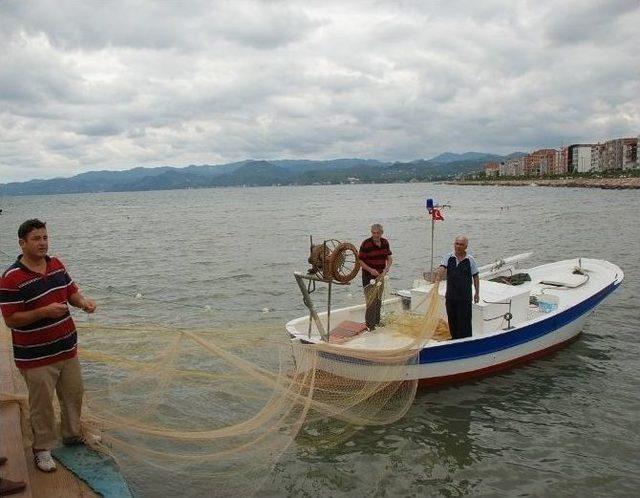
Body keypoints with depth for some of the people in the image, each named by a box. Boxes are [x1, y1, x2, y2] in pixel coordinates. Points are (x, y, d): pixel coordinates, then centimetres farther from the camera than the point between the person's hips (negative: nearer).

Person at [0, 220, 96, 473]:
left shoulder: (57, 265, 2)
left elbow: (72, 292, 11)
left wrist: (83, 301, -11)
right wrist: (44, 311, -29)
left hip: (67, 348, 6)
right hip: (36, 357, -6)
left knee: (73, 395, 20)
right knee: (42, 404, 8)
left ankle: (72, 434, 41)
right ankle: (42, 448, 28)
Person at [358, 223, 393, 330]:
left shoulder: (385, 242, 3)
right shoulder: (366, 244, -16)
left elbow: (389, 257, 9)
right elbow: (360, 260, -14)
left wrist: (387, 267, -10)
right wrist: (370, 269, -25)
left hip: (380, 276, 6)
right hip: (369, 277, -6)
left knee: (378, 301, 18)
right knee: (371, 302, -7)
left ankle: (377, 323, 32)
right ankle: (370, 326, 2)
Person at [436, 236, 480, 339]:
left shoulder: (470, 260, -2)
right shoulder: (448, 257, 0)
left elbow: (475, 277, 6)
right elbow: (442, 269, -17)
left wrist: (477, 293, 8)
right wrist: (439, 277, -38)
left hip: (465, 297, -2)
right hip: (450, 296, 3)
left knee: (464, 321, -1)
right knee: (452, 321, 13)